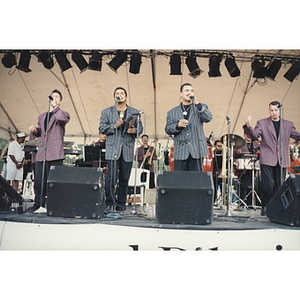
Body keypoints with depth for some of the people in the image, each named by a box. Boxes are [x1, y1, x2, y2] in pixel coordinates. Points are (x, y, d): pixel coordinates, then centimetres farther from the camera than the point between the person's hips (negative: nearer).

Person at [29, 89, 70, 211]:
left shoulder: (63, 114, 8)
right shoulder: (42, 117, 24)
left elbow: (62, 119, -18)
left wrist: (55, 106, -6)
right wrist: (35, 130, 8)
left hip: (55, 153, -5)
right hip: (41, 152, 5)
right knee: (39, 179, 3)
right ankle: (38, 202, 16)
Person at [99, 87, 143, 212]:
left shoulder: (135, 112, 15)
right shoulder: (106, 112, 11)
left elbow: (140, 127, 14)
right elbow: (102, 128, 4)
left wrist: (135, 130, -8)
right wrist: (114, 126, -12)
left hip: (128, 150, 2)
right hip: (113, 149, -2)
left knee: (124, 178, 5)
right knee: (111, 177, -10)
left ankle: (121, 205, 15)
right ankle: (109, 203, 3)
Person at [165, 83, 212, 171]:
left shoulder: (201, 108, 12)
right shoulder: (172, 112, 14)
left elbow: (208, 118, -8)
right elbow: (167, 129, 8)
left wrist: (197, 103, -16)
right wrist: (178, 125, -13)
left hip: (196, 151, 0)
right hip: (180, 152, 1)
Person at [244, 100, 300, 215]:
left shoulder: (288, 125, 15)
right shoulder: (262, 123, 6)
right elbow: (254, 135, -7)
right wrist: (248, 126, -25)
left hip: (282, 161, 3)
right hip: (267, 160, -3)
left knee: (279, 185, 5)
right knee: (268, 184, -7)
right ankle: (265, 207, 7)